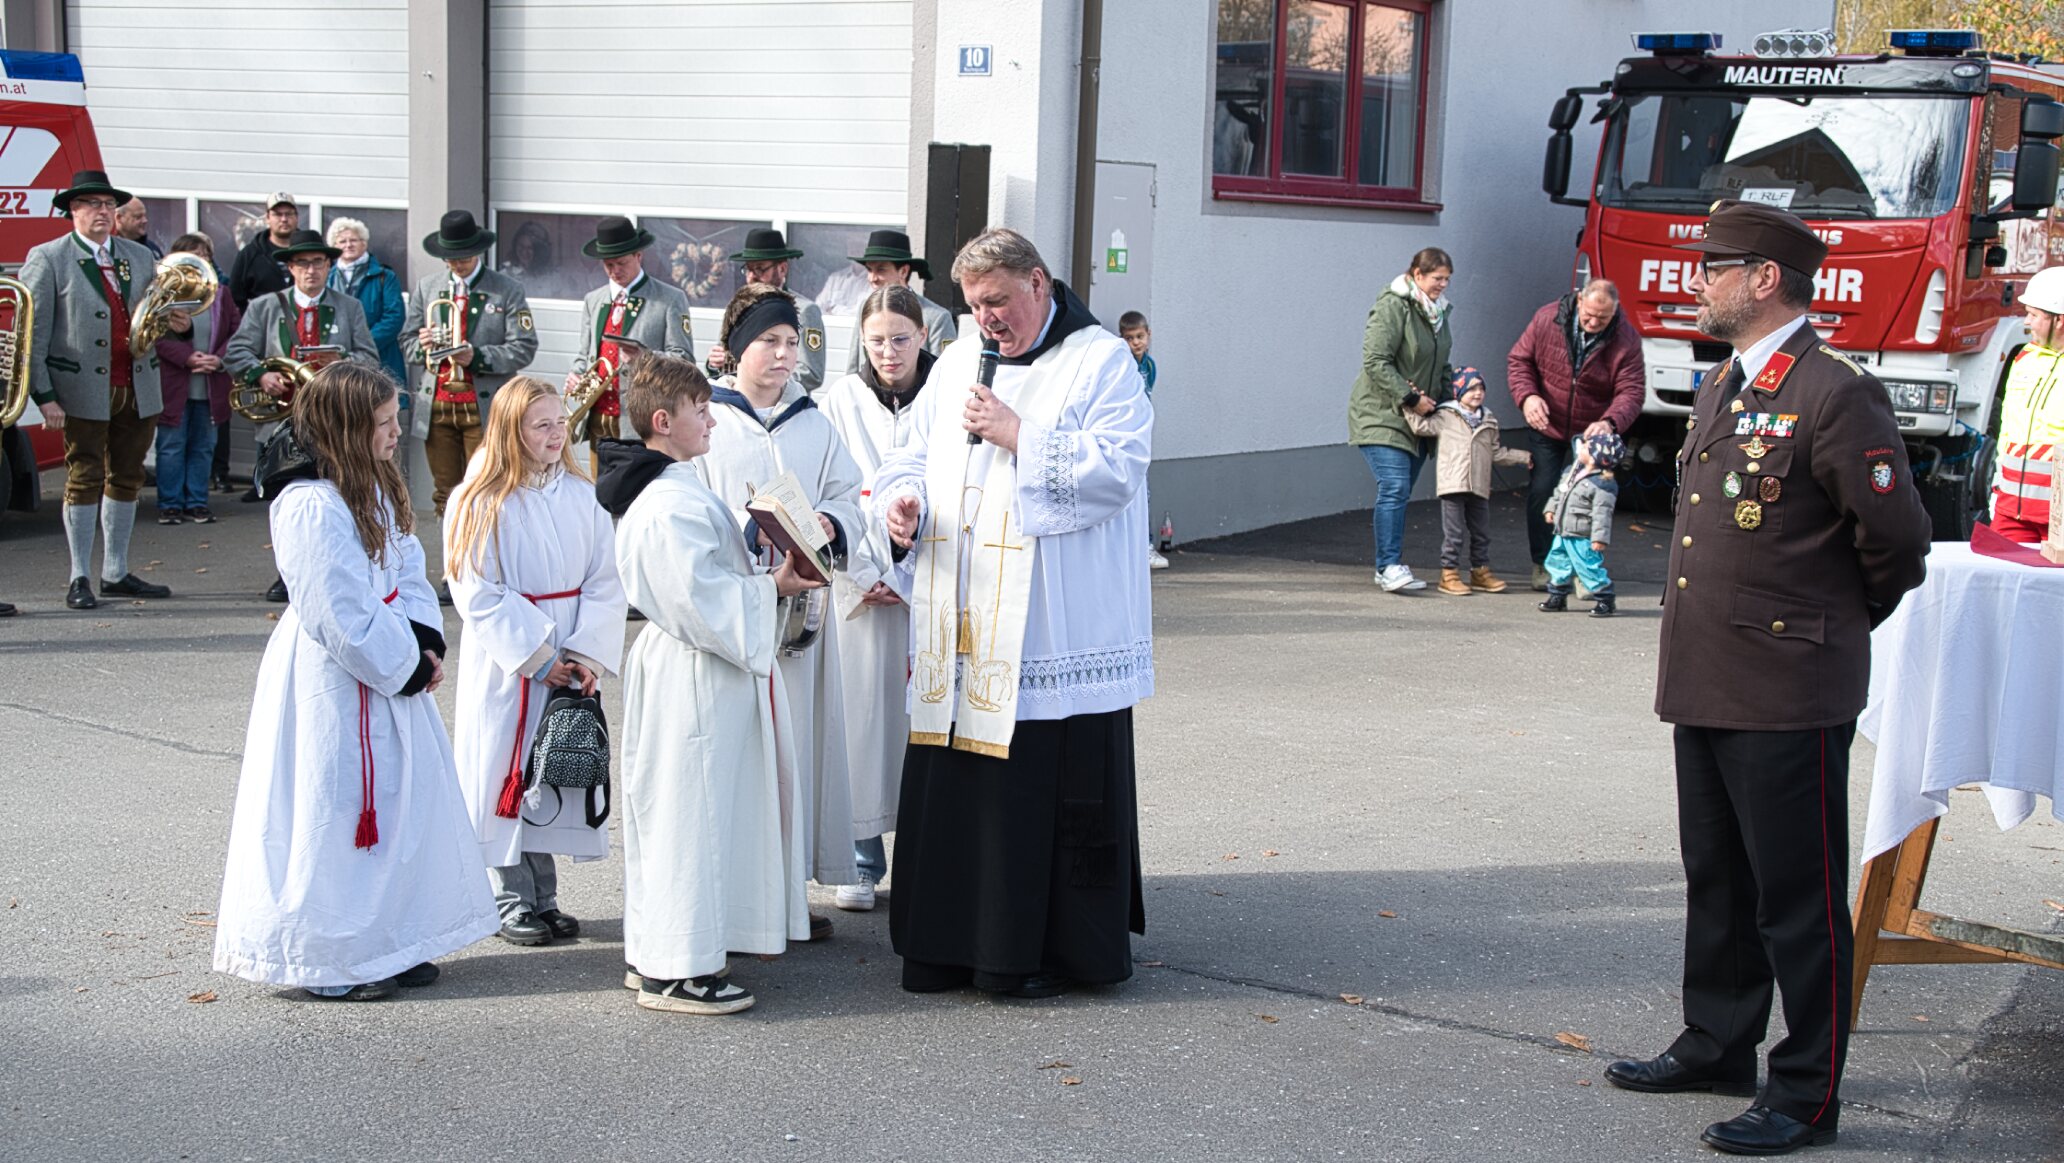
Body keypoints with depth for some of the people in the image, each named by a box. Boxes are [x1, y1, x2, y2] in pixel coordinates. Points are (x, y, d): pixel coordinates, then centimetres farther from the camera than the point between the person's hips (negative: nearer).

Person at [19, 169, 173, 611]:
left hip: (137, 389, 5)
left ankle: (116, 574, 20)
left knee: (127, 480, 10)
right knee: (85, 480, -2)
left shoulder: (140, 258, 14)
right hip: (84, 393, -5)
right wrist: (44, 395, -13)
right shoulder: (47, 259, -1)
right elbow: (32, 332, -5)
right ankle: (79, 579, 7)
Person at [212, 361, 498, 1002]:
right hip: (333, 680, -10)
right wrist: (404, 665, -14)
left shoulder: (376, 488, 9)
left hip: (390, 670, 10)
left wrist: (426, 643, -5)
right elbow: (339, 617, -22)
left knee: (401, 800, 15)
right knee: (334, 813, 0)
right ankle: (330, 960, 13)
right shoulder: (310, 505, -21)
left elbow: (409, 575, 11)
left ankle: (390, 942, 28)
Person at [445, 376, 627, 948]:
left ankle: (544, 897, 19)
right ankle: (512, 900, 12)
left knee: (557, 772, 8)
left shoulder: (582, 495, 4)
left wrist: (587, 654, -10)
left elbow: (605, 583, 2)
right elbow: (479, 595, -9)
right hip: (505, 660, -4)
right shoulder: (479, 503, -6)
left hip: (571, 661, 4)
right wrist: (536, 657, -14)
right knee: (505, 772, 1)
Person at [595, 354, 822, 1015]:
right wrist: (772, 587, -15)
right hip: (697, 680, -11)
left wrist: (767, 569, 12)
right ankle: (675, 971, 4)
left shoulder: (668, 489, 14)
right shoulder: (670, 505, -21)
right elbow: (702, 600, -25)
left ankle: (652, 953, 26)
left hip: (681, 666, 11)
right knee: (690, 812, -4)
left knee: (671, 808, 16)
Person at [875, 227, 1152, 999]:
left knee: (1053, 786, -2)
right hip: (961, 630, 6)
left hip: (1054, 635, -6)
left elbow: (1117, 470, -13)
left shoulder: (1102, 362, -1)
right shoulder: (956, 364, 18)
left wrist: (1017, 435, -15)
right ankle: (952, 942, 18)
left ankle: (1060, 949, 10)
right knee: (953, 783, 7)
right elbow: (915, 454, 22)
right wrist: (901, 498, -1)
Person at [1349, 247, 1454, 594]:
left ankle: (1387, 567, 11)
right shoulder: (1392, 307, -13)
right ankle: (1390, 567, -17)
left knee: (1401, 491, 7)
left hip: (1417, 417, 8)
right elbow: (1376, 362, -18)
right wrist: (1410, 398, -18)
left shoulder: (1437, 310, 16)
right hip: (1381, 412, -8)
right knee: (1394, 488, -17)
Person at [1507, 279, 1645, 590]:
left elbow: (1631, 390, -19)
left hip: (1592, 433, -1)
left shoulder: (1626, 339, -16)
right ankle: (1542, 564, 14)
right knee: (1542, 492, 0)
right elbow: (1519, 359, -3)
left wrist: (1610, 422, -39)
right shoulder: (1547, 319, -13)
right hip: (1547, 427, 1)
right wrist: (1527, 395, -22)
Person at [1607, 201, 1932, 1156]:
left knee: (1799, 898, 1)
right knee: (1718, 884, 20)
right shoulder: (1721, 389, 13)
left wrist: (1835, 627, 2)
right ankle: (1717, 1047, 34)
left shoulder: (1836, 394, -15)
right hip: (1706, 683, 9)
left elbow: (1896, 540, -12)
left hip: (1789, 696, -9)